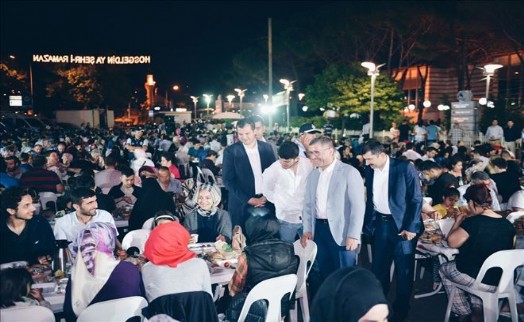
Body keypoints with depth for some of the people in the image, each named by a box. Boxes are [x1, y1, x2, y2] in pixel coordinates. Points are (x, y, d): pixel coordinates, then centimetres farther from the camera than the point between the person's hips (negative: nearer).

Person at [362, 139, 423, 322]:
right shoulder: (369, 170, 3)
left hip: (402, 225, -5)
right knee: (378, 267, 13)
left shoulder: (404, 167, -13)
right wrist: (368, 224, 10)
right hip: (380, 224, 5)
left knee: (404, 269, 6)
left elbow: (416, 199, -12)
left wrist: (411, 227, -15)